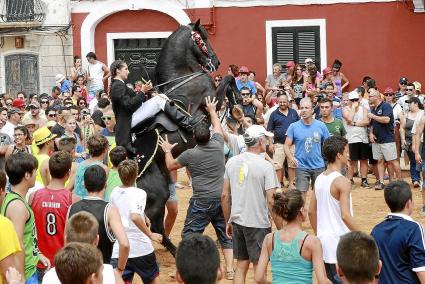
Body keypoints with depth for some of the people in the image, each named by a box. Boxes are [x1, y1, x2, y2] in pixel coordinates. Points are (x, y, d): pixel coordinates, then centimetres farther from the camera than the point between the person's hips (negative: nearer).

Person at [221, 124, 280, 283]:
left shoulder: (232, 162, 3)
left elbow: (225, 195, 7)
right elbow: (271, 200, -16)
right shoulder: (265, 166, -13)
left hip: (237, 221, 5)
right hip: (258, 224, -5)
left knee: (241, 265, 14)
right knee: (259, 267, 6)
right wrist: (280, 228, -8)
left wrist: (228, 222, 17)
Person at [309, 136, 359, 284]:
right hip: (339, 242, -8)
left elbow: (311, 212, 12)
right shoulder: (342, 181, -16)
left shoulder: (319, 179, 7)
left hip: (323, 240, 8)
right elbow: (345, 215, -23)